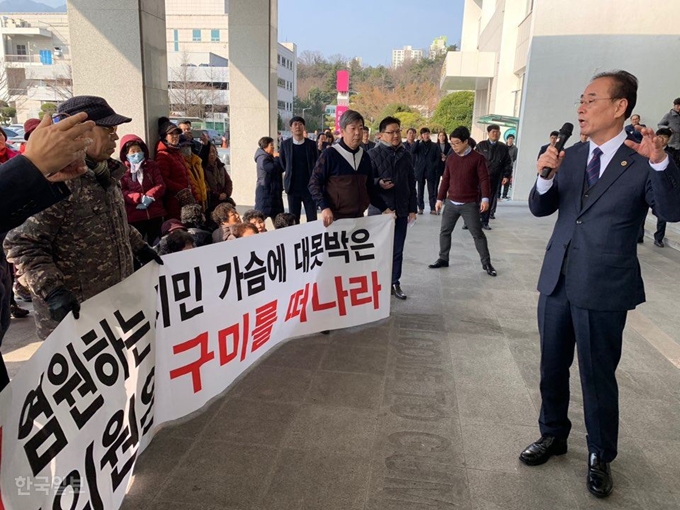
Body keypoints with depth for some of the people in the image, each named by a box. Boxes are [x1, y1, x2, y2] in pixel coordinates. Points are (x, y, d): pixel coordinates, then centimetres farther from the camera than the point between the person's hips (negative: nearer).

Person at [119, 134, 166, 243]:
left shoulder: (151, 165, 9)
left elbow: (161, 185, 2)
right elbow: (121, 192, -9)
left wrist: (149, 196, -15)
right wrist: (139, 198, -22)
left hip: (155, 213, 3)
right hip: (134, 216, -3)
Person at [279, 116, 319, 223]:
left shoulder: (311, 144, 1)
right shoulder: (285, 144, 2)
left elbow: (317, 163, 9)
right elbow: (282, 163, 13)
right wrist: (291, 173, 12)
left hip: (309, 186, 0)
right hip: (293, 187, 1)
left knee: (312, 218, 1)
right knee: (293, 219, 6)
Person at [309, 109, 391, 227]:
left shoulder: (364, 156, 12)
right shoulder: (330, 154, -6)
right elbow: (314, 184, -7)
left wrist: (384, 208, 13)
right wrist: (324, 207, -20)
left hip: (359, 217, 5)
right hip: (336, 219, -5)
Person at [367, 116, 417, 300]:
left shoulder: (406, 154, 9)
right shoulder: (373, 154, -5)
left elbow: (411, 184, 12)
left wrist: (412, 208, 8)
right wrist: (379, 183, -28)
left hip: (401, 210, 4)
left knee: (397, 250, 10)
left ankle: (395, 283, 22)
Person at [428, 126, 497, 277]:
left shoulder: (477, 158, -7)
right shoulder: (451, 158, 7)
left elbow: (484, 179, -10)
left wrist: (485, 198, -21)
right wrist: (440, 198, 10)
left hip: (470, 204, -5)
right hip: (451, 202, 5)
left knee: (477, 234, 0)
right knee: (444, 231, 8)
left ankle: (486, 263, 9)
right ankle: (443, 259, 21)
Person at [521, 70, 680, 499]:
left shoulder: (643, 161, -6)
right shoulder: (571, 157, 8)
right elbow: (540, 208, 6)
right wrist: (545, 177, -14)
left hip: (603, 288, -5)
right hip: (556, 281, 5)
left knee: (598, 377, 8)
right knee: (552, 368, 17)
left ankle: (601, 459, 30)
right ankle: (553, 436, 39)